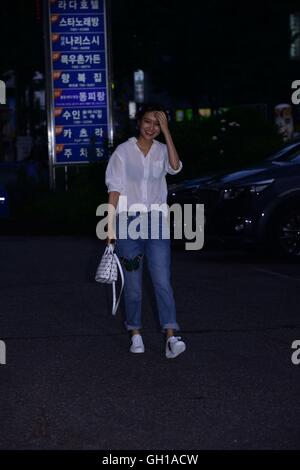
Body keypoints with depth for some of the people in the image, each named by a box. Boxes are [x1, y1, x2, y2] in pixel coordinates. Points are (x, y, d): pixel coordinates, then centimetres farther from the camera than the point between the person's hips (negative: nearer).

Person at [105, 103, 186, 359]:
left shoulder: (162, 150, 7)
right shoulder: (123, 151, 1)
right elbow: (115, 188, -1)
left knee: (163, 280, -9)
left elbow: (175, 167, -14)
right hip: (128, 221, -1)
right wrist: (110, 225, -7)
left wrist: (166, 130, -14)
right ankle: (136, 334, 16)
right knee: (133, 283, 5)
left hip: (156, 221, 1)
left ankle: (171, 338, -15)